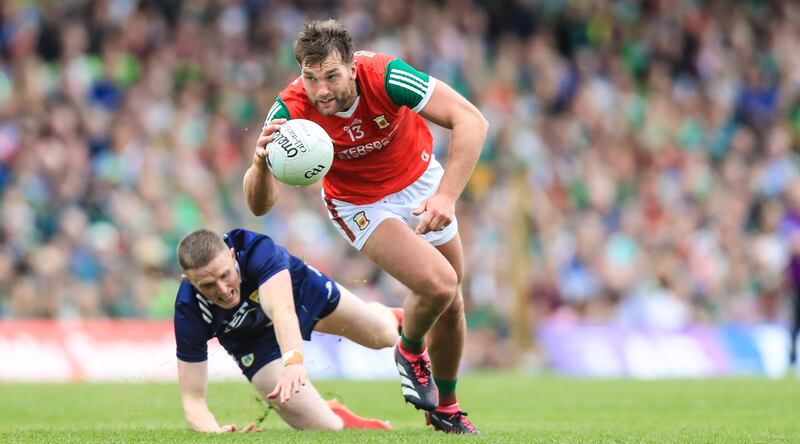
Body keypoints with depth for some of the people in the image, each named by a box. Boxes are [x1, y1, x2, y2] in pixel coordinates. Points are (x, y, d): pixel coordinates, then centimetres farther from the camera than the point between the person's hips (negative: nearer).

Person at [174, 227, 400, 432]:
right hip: (256, 340, 0)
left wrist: (293, 363, -79)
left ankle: (391, 317, 59)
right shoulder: (188, 312, -38)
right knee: (327, 428, -8)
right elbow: (192, 399, -34)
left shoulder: (257, 250, -44)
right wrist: (213, 433, -56)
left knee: (383, 335, 23)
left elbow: (282, 309, -60)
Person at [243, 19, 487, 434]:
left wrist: (446, 195, -41)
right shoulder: (291, 110, -32)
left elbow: (471, 121, -32)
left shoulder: (383, 76, -34)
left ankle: (445, 407, 37)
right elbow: (259, 204, -34)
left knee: (451, 305, 11)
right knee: (438, 284, -23)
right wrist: (261, 163, -56)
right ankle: (410, 351, 11)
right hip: (361, 205, -2)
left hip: (421, 183, 2)